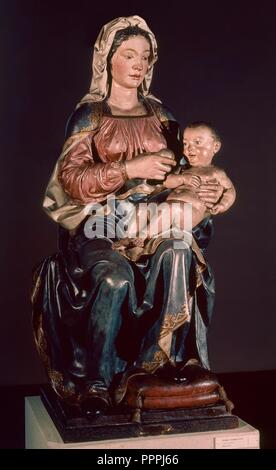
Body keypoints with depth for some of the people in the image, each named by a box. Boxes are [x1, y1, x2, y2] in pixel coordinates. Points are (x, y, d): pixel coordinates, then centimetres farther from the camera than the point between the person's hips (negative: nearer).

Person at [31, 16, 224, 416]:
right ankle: (95, 382, -18)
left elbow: (175, 171, 22)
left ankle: (154, 363, -22)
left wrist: (204, 191, 1)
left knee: (177, 256, -31)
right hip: (99, 224, -3)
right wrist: (129, 168, -16)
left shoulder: (158, 113, 16)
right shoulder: (89, 114, 3)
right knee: (116, 278, -34)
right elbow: (71, 178, -6)